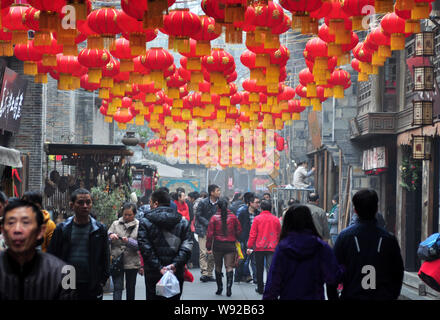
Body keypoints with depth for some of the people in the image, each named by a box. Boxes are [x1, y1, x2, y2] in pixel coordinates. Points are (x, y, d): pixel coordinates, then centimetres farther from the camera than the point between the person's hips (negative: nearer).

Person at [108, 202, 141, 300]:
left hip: (132, 262, 0)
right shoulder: (116, 224, 7)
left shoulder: (138, 226, 1)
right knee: (118, 288, -10)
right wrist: (110, 236, -18)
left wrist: (129, 241, -23)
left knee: (130, 288, 13)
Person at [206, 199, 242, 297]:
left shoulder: (214, 217, -4)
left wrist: (209, 247, 0)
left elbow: (210, 233, -5)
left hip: (218, 245, 0)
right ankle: (229, 286, -17)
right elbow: (239, 231, 5)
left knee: (218, 267, 13)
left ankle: (219, 287, 16)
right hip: (230, 245, 0)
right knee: (229, 266, -1)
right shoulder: (233, 217, 0)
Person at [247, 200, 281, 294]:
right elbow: (279, 234, 9)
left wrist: (249, 246, -1)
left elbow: (252, 234, -5)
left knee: (259, 269, 11)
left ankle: (260, 288, 18)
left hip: (259, 248, -1)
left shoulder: (257, 218, -4)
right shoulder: (276, 219, 2)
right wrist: (278, 246, 20)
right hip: (272, 248, 1)